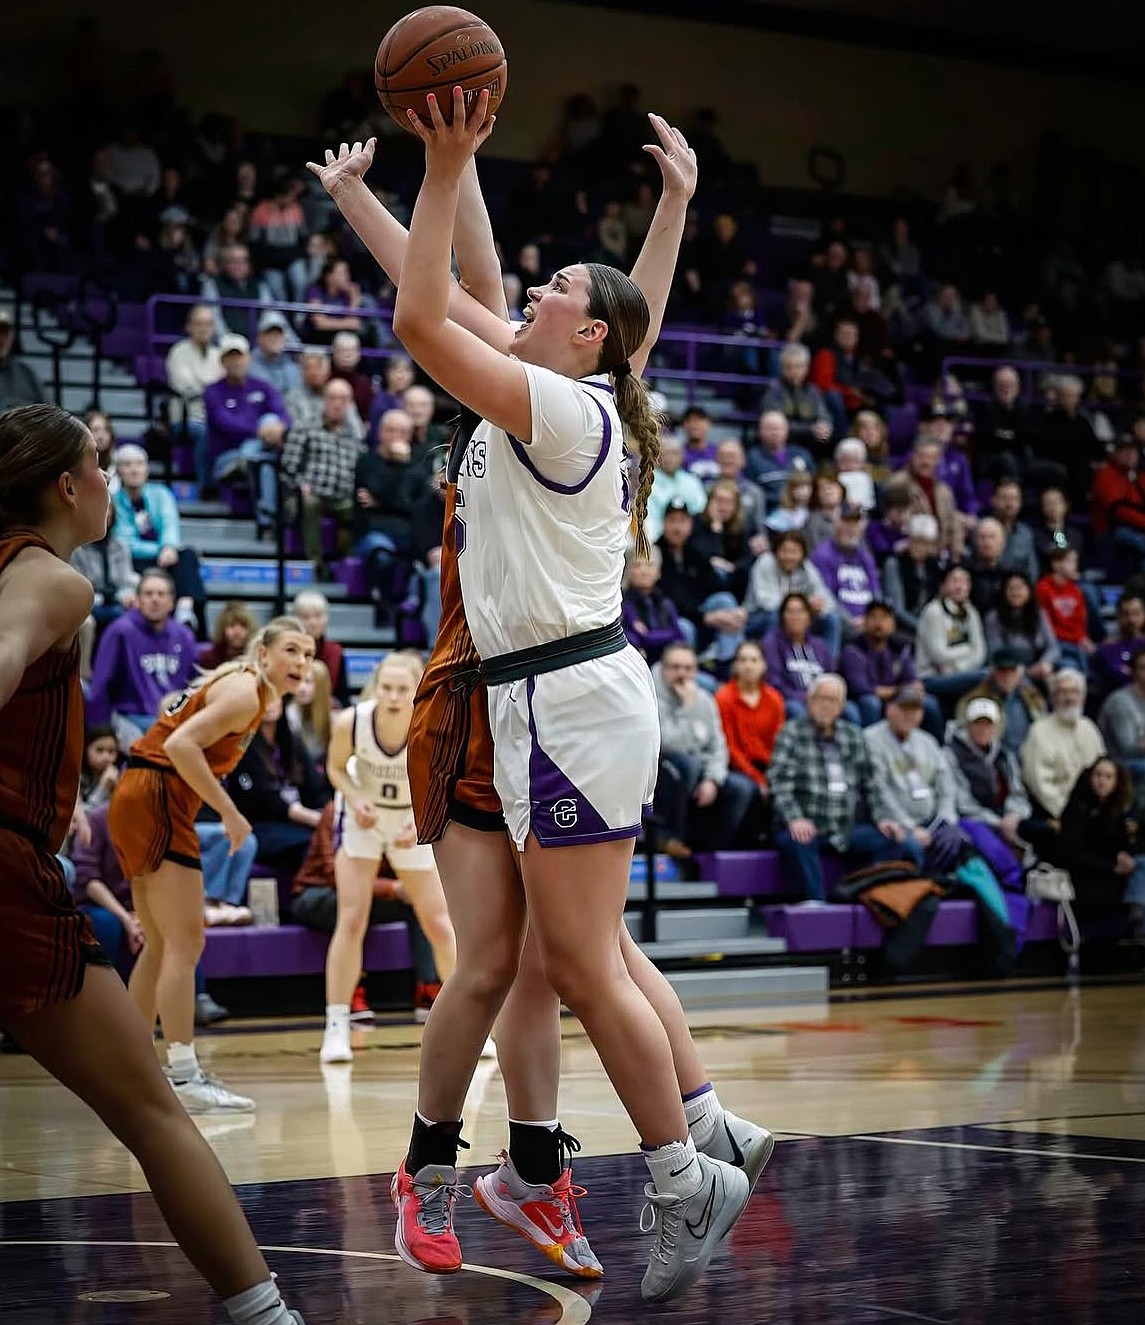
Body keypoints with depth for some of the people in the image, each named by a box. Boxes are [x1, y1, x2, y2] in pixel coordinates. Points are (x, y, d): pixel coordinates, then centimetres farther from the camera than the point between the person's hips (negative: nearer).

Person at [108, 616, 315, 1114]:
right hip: (156, 798, -10)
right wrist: (228, 812, -21)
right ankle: (183, 1076, -14)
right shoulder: (246, 692, -14)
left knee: (163, 944, 17)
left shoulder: (242, 686, 15)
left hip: (136, 800, 10)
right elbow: (181, 744, -25)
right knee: (185, 943, -11)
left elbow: (176, 722, 21)